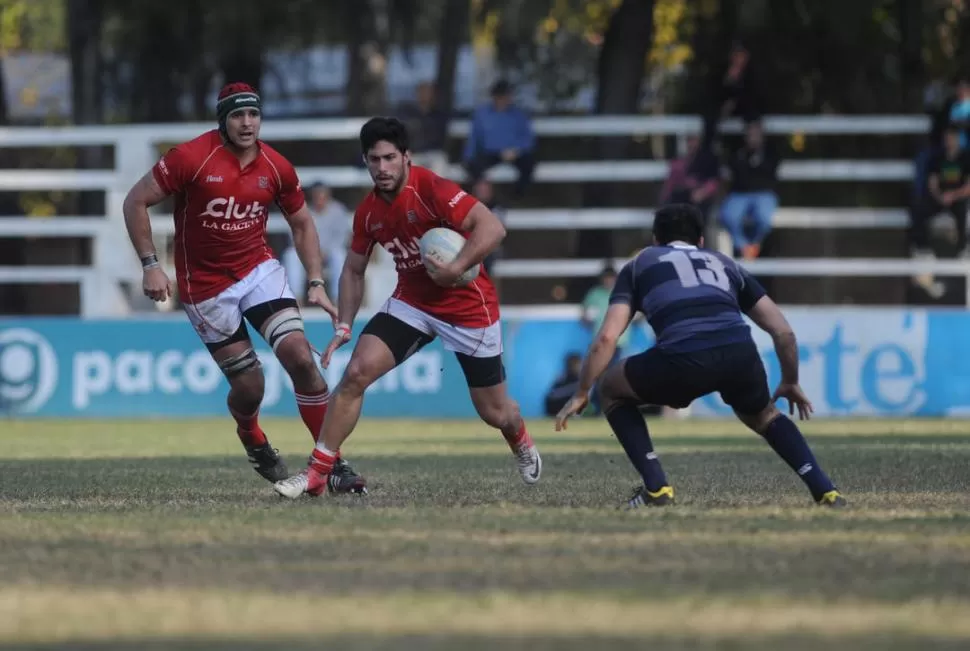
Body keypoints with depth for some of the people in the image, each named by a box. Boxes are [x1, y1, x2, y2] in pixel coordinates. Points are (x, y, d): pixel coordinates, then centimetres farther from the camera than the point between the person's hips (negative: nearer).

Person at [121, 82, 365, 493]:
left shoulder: (276, 168, -4)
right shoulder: (191, 159, -16)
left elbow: (302, 224, 11)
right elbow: (136, 202, -10)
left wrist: (315, 282, 2)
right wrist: (150, 265, -15)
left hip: (259, 269, 3)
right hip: (205, 286, -3)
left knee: (299, 355, -16)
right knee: (248, 385, -1)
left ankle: (333, 464, -10)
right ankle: (252, 440, 36)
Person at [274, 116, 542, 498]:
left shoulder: (431, 190, -22)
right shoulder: (368, 212, -3)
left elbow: (492, 228, -29)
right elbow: (354, 270, 12)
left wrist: (456, 269, -37)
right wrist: (344, 326, 4)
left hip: (469, 307, -4)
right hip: (411, 304, 4)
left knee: (493, 411, 7)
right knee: (356, 372, -16)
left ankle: (522, 444, 45)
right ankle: (317, 473, -10)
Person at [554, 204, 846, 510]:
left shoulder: (638, 266, 28)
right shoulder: (725, 263, 35)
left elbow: (607, 338, 14)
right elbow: (783, 331, 31)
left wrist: (581, 394, 24)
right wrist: (790, 383, 47)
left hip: (683, 358, -3)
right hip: (739, 353, 3)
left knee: (611, 390, 26)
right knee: (762, 415, 36)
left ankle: (655, 487, 13)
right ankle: (825, 491, 18)